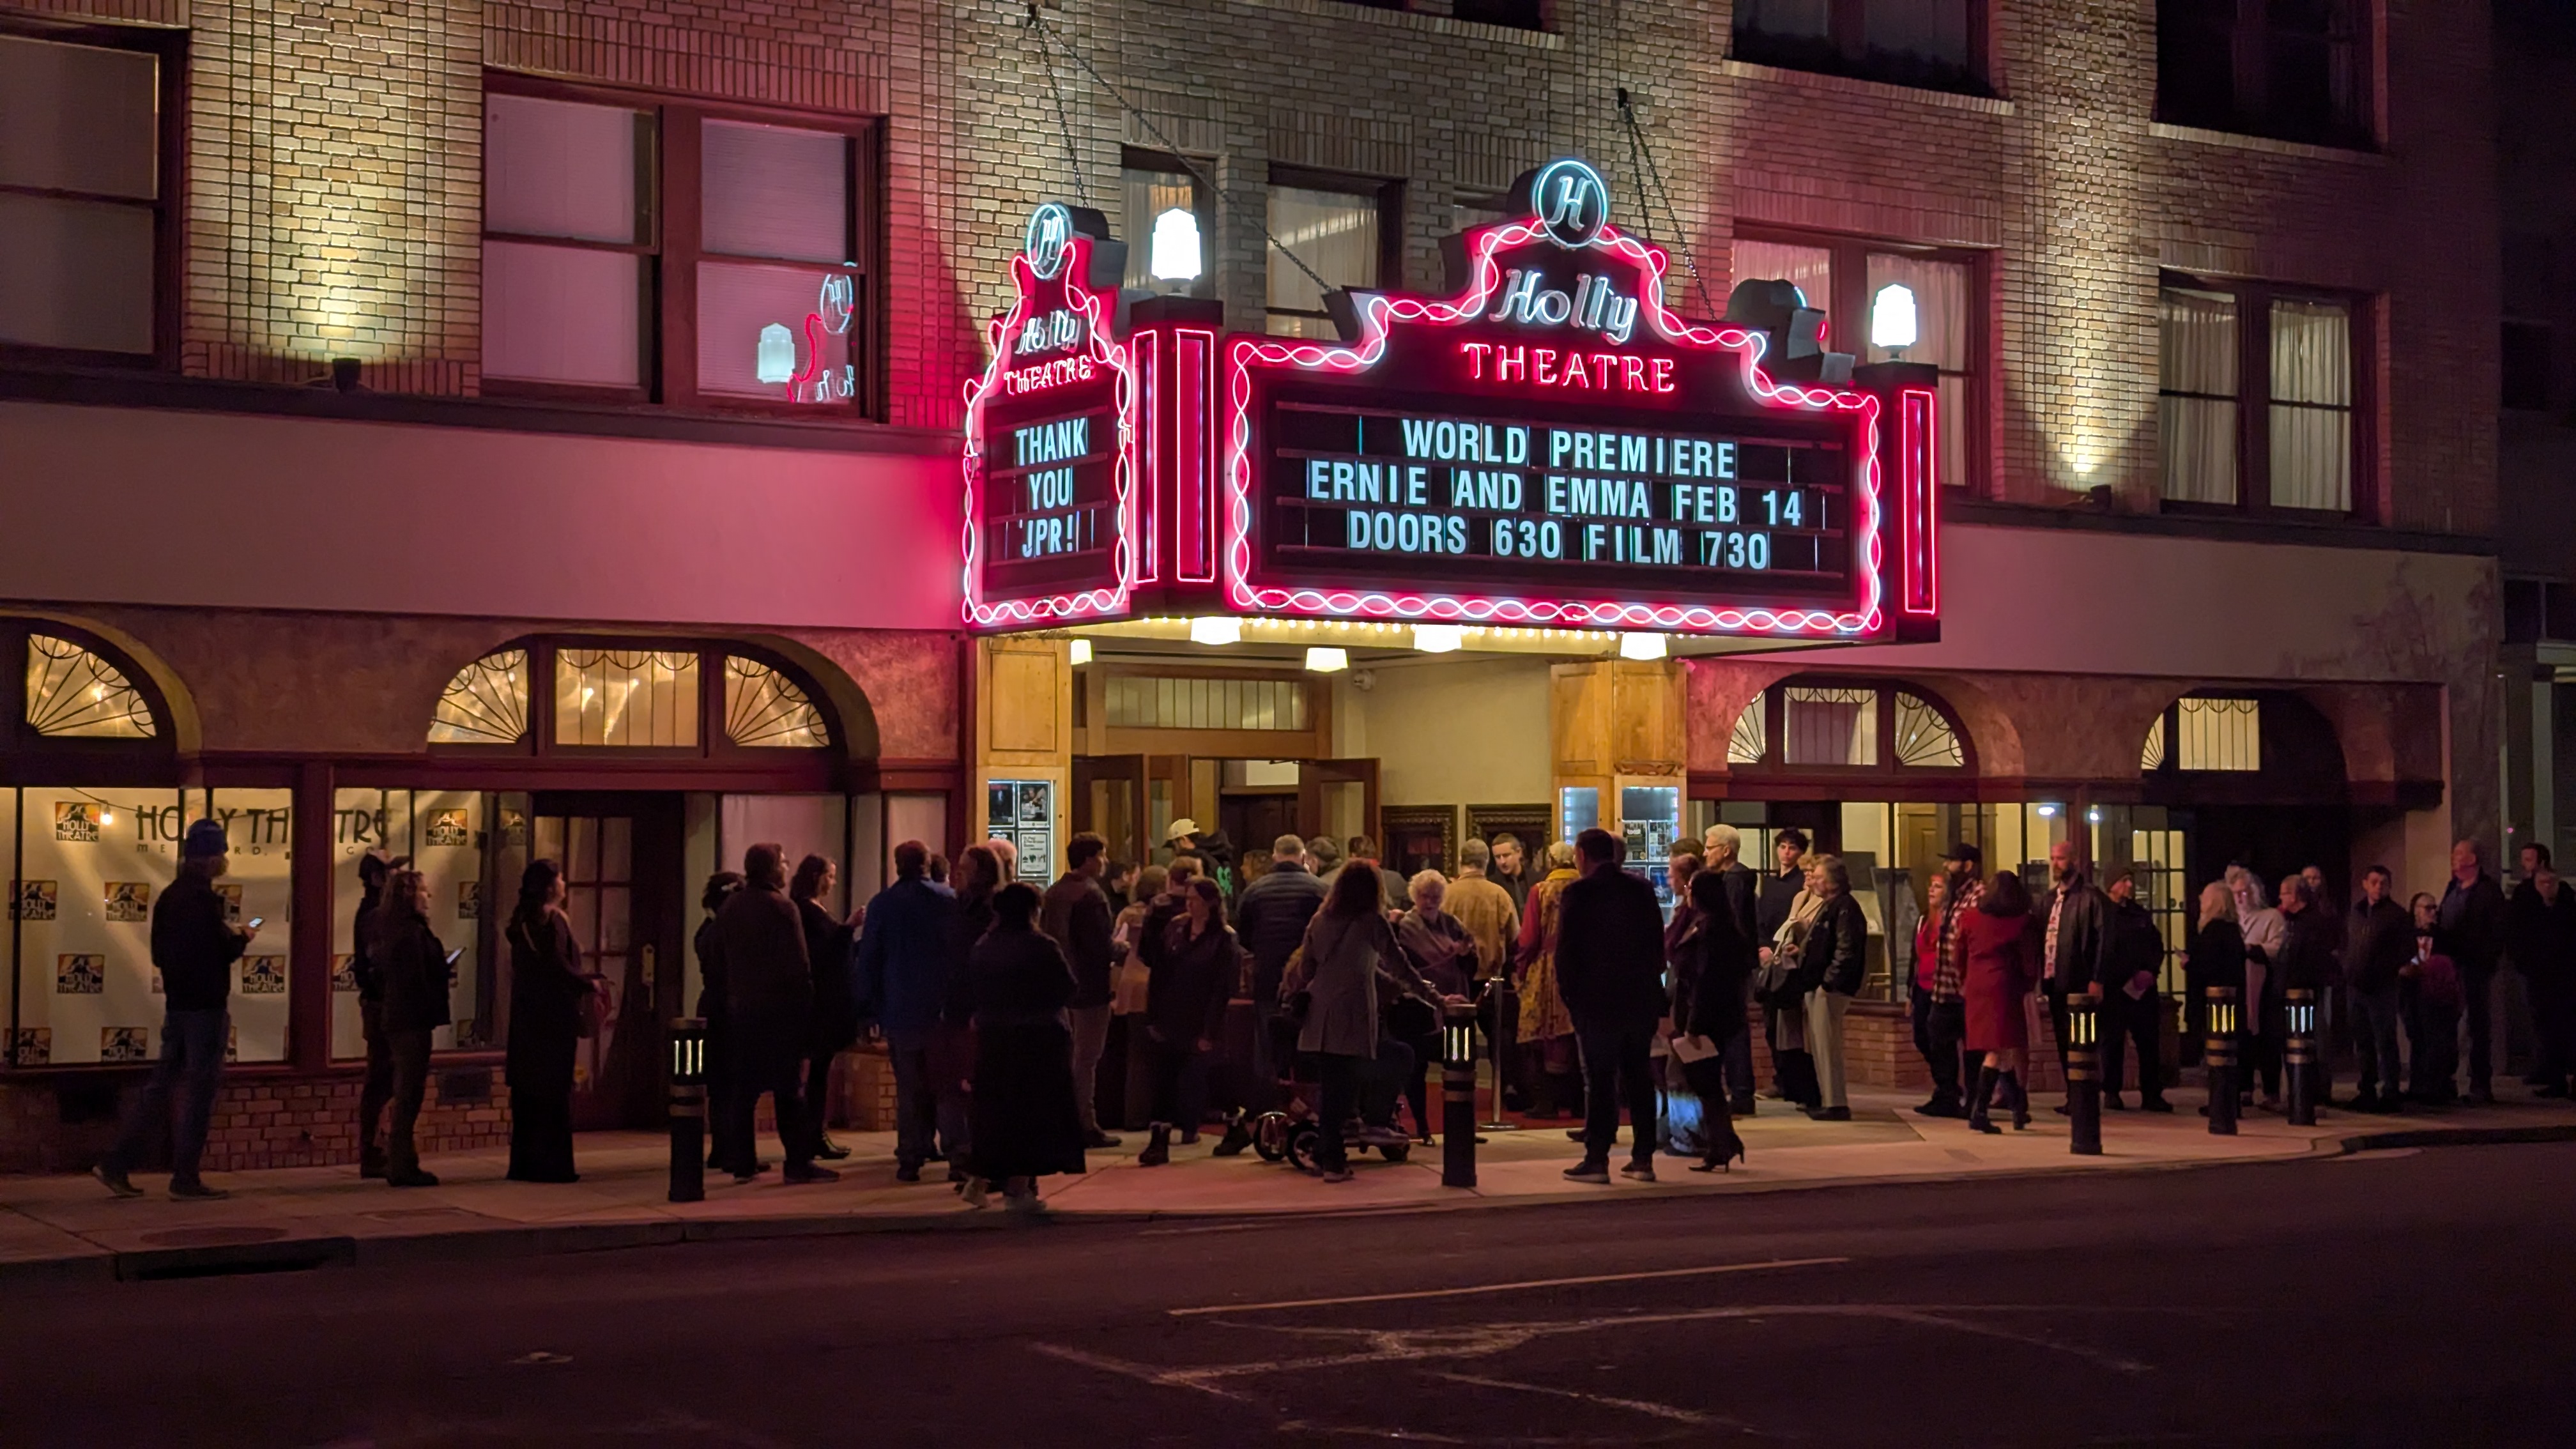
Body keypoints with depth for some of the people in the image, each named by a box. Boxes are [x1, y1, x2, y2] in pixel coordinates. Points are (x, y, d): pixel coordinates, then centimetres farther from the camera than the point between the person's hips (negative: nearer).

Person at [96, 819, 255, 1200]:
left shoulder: (169, 896, 12)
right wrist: (243, 938, 1)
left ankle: (116, 1164, 9)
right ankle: (185, 1178, 1)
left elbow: (159, 953, 16)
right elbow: (222, 951, -20)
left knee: (161, 1086, 12)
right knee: (200, 1090, -2)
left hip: (177, 1004, 8)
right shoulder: (202, 898, -16)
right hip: (205, 1007, -8)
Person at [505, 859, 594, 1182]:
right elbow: (559, 968, -19)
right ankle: (551, 1164, -3)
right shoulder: (553, 919, -13)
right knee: (554, 1091, -4)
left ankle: (524, 1162, 12)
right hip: (554, 1017, -8)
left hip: (526, 1016, 8)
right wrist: (590, 985, -4)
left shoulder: (522, 920, 12)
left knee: (527, 1090, 10)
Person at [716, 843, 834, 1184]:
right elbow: (798, 964, -15)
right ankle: (798, 1162, -3)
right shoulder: (781, 907, -12)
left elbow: (720, 959, 13)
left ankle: (743, 1163, 8)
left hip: (739, 1007, 6)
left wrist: (732, 996, 18)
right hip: (780, 1008, -6)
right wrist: (806, 1003, -8)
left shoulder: (729, 909, 9)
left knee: (745, 1087, 9)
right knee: (789, 1087, -3)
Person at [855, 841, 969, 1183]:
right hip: (942, 1010, -1)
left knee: (908, 1090, 8)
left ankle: (910, 1160, 6)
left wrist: (870, 1007, 9)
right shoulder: (948, 902, -3)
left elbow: (868, 959, 4)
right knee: (949, 1089, 0)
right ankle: (957, 1158, -9)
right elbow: (962, 954, -5)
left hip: (899, 1013, 1)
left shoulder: (881, 905, 2)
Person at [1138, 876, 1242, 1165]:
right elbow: (1159, 975, 7)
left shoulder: (1224, 940, -7)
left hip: (1197, 1026, -4)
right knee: (1164, 1084, 1)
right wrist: (1152, 1016, 1)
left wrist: (1210, 1032, -15)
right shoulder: (1175, 929, 7)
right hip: (1168, 1021, 4)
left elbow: (1222, 989, -10)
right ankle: (1158, 1142, 2)